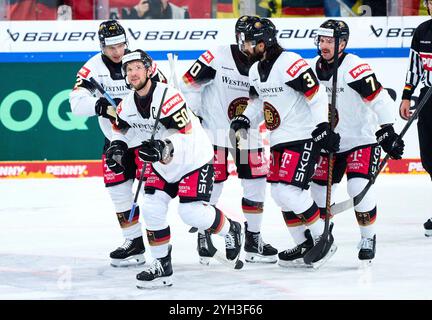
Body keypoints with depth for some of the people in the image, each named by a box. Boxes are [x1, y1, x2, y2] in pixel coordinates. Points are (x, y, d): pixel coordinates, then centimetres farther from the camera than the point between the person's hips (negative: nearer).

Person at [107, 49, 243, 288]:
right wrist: (117, 146, -5)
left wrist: (165, 148, -45)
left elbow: (185, 134, -28)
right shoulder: (127, 104, -5)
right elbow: (121, 129, 15)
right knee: (152, 208, -7)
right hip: (161, 164, 7)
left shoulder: (168, 96, -27)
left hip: (193, 159, -7)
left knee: (192, 212, -13)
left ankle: (231, 231, 17)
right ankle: (162, 265, 3)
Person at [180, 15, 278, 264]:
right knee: (213, 183, -5)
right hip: (215, 130, -5)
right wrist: (194, 116, -9)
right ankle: (203, 237, 11)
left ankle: (253, 239, 15)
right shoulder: (218, 58, -14)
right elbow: (189, 83, -10)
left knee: (256, 183, 4)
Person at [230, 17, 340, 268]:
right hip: (280, 140, 10)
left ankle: (323, 238, -2)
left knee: (289, 190, -17)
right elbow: (258, 100, 24)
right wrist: (244, 120, 7)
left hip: (304, 137, -10)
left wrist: (323, 126, -25)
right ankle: (305, 245, 19)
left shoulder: (290, 63, -19)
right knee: (279, 193, 9)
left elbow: (317, 94, -21)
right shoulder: (256, 70, 10)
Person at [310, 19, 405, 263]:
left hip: (363, 139, -7)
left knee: (359, 187, -21)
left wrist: (388, 132, -23)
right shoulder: (316, 67, 2)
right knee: (319, 188, 9)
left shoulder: (354, 67, -21)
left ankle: (369, 238, -3)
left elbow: (379, 99, -22)